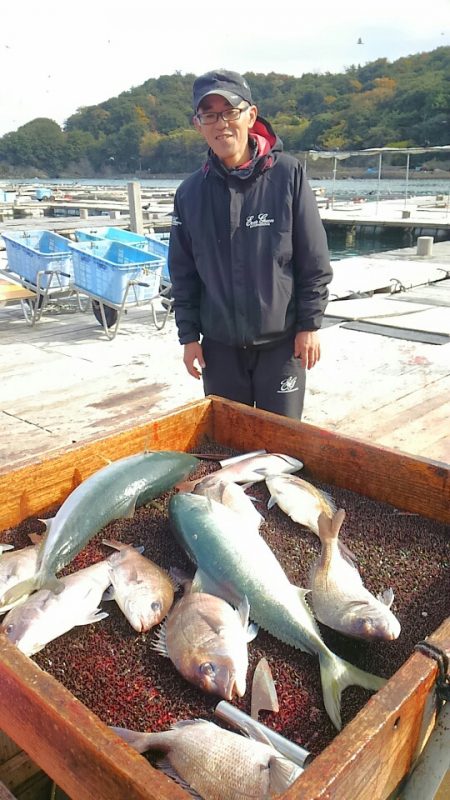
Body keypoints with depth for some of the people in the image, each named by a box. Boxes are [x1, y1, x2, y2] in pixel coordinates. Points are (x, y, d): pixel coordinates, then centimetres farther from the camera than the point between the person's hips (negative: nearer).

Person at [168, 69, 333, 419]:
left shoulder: (288, 174, -6)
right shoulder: (190, 192, 1)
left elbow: (314, 260, -5)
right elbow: (183, 273, 7)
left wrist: (310, 324, -6)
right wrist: (189, 335, 4)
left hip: (282, 341, -2)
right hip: (219, 345, 3)